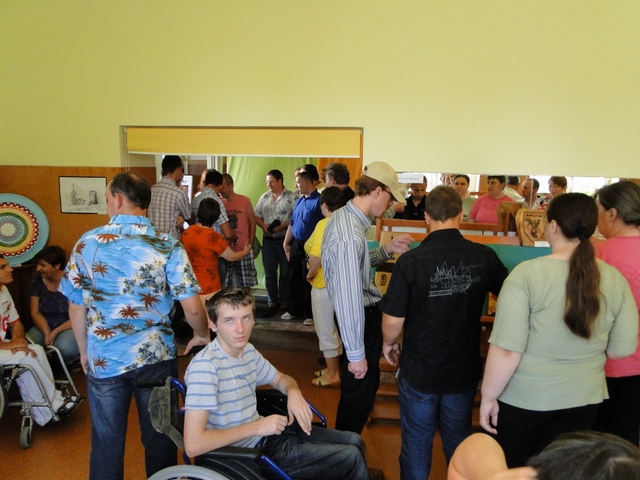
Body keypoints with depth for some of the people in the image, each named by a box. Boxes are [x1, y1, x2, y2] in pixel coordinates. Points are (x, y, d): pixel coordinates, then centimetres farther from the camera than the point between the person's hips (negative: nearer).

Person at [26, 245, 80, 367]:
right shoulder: (37, 280, -2)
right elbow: (35, 312, 2)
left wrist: (55, 332, -21)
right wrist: (46, 332, -15)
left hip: (70, 326, -5)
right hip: (45, 326, 5)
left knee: (64, 348, -35)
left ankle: (75, 360, 1)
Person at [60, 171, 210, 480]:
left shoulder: (87, 243, -4)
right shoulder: (167, 246, -10)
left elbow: (76, 307, 2)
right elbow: (193, 308, -13)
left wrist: (84, 351, 17)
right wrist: (202, 335, 8)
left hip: (103, 359, 1)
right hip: (155, 357, -1)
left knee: (106, 442, 17)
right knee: (159, 439, 15)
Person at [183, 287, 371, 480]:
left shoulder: (248, 351, 0)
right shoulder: (205, 366, -25)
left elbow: (280, 378, 18)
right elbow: (193, 445, -31)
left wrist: (294, 392, -6)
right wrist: (257, 427, -24)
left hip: (261, 433, 8)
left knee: (353, 441, 13)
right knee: (351, 457, -5)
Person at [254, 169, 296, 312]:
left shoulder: (291, 197, -5)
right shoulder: (264, 197, 10)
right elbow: (256, 216, 10)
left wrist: (282, 226, -21)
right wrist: (264, 226, -8)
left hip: (285, 239, -4)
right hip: (268, 240, 4)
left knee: (285, 272, 4)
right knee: (269, 272, 9)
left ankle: (285, 301, 15)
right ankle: (272, 300, 20)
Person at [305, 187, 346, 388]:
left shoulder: (324, 224, -18)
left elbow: (316, 256, -26)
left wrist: (310, 274, -9)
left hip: (324, 284, -8)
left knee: (325, 330, 5)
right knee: (332, 328, 20)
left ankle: (332, 374, 16)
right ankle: (333, 368, 32)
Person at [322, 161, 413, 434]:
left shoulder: (344, 216, 3)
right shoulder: (350, 235, -30)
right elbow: (349, 300, -29)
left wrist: (387, 250, 3)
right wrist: (356, 354, -23)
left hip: (366, 312, 11)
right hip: (361, 319, -11)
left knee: (366, 386, 28)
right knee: (359, 393, 9)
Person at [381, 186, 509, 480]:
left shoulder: (410, 262, -21)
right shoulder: (484, 257, -12)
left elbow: (393, 320, -18)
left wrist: (388, 343, 3)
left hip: (419, 371, -3)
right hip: (465, 370, 3)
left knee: (416, 444, 16)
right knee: (459, 439, 24)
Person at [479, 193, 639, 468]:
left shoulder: (527, 274, -21)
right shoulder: (615, 279, -7)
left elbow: (506, 350, -22)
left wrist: (488, 396, -9)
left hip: (525, 397, -4)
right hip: (583, 398, 4)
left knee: (511, 467, 19)